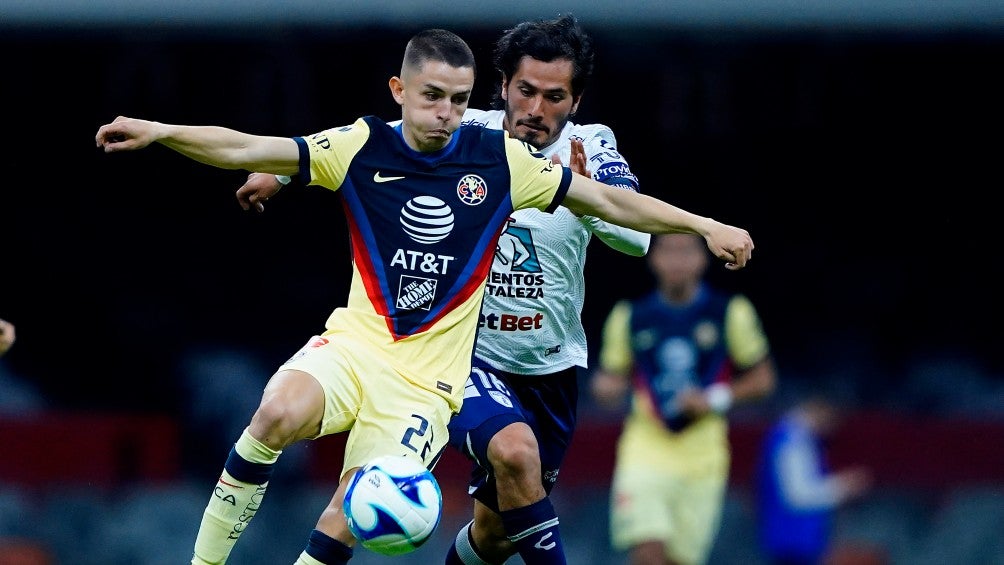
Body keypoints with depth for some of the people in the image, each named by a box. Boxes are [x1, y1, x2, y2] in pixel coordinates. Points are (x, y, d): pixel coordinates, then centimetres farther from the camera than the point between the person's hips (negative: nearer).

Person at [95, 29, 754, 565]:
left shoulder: (498, 158, 0)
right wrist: (160, 131, -24)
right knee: (280, 412, -33)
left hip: (426, 379, 0)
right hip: (354, 345, 0)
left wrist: (705, 226, 7)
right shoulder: (362, 148, -2)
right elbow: (246, 150, -10)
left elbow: (612, 201, 8)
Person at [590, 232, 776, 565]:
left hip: (703, 460, 0)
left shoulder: (731, 312, 2)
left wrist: (715, 400, -10)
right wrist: (605, 388, -11)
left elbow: (763, 379, 6)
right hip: (646, 452, 0)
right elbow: (614, 377, 14)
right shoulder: (629, 316, 6)